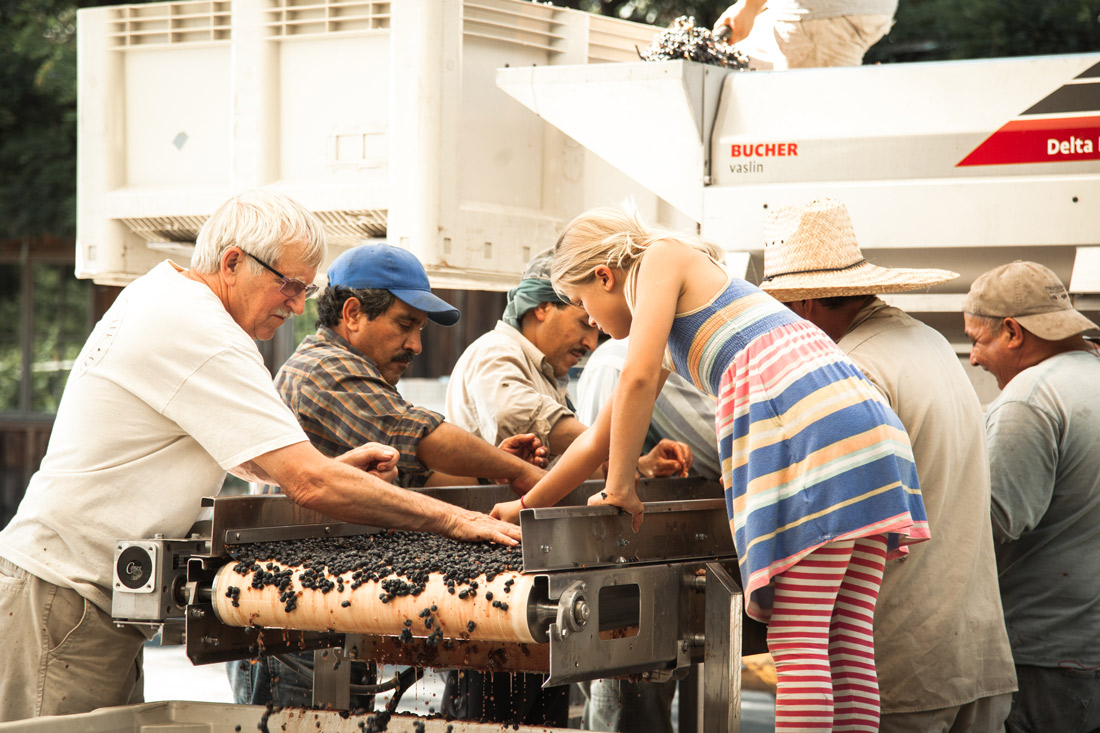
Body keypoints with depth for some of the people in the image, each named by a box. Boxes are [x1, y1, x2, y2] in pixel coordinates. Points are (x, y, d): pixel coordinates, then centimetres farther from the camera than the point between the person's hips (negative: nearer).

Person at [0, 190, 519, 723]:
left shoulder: (157, 295, 13)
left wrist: (331, 467, 9)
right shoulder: (197, 334, -20)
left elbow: (228, 450, 25)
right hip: (63, 595, -10)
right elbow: (308, 485, -25)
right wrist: (454, 520, -21)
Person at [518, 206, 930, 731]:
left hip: (806, 423, -9)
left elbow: (638, 378, -5)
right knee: (848, 640, 4)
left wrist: (619, 488, 2)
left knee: (796, 640, -11)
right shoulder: (673, 337, 35)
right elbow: (599, 438, 41)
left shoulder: (662, 257, 10)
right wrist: (523, 508, 46)